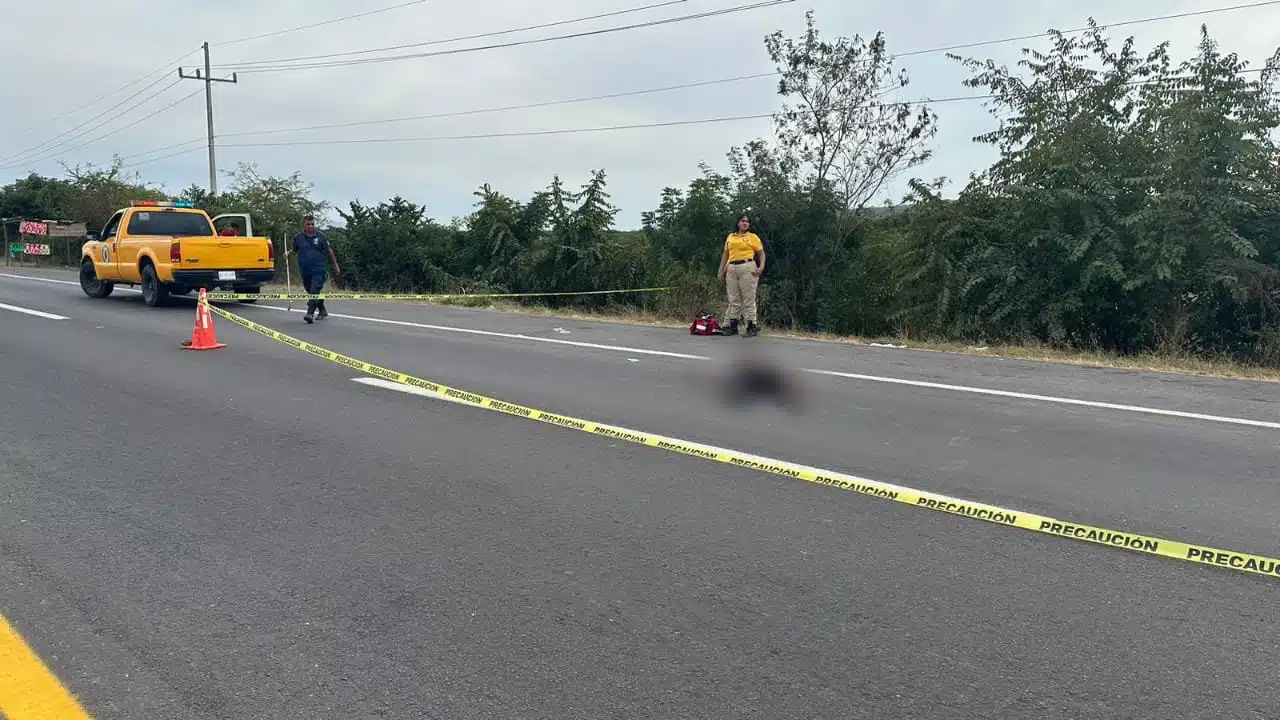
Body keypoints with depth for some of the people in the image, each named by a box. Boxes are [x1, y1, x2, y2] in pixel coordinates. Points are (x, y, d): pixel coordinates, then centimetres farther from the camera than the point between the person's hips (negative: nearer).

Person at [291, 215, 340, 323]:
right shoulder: (298, 237, 5)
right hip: (305, 270, 4)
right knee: (311, 291, 14)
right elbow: (294, 251, 18)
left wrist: (335, 265, 9)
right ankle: (322, 310, 32)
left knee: (315, 291, -17)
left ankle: (310, 314, -22)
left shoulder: (320, 236, 1)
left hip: (319, 269, -4)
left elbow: (329, 250, 7)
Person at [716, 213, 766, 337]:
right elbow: (725, 254, 17)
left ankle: (751, 327, -2)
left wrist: (761, 266, -12)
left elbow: (761, 253, 4)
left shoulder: (753, 237, 5)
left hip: (747, 268, -4)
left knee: (748, 298, -4)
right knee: (733, 299, 6)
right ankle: (732, 326, 10)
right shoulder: (730, 237, 16)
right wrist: (721, 271, 10)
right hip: (731, 269, 4)